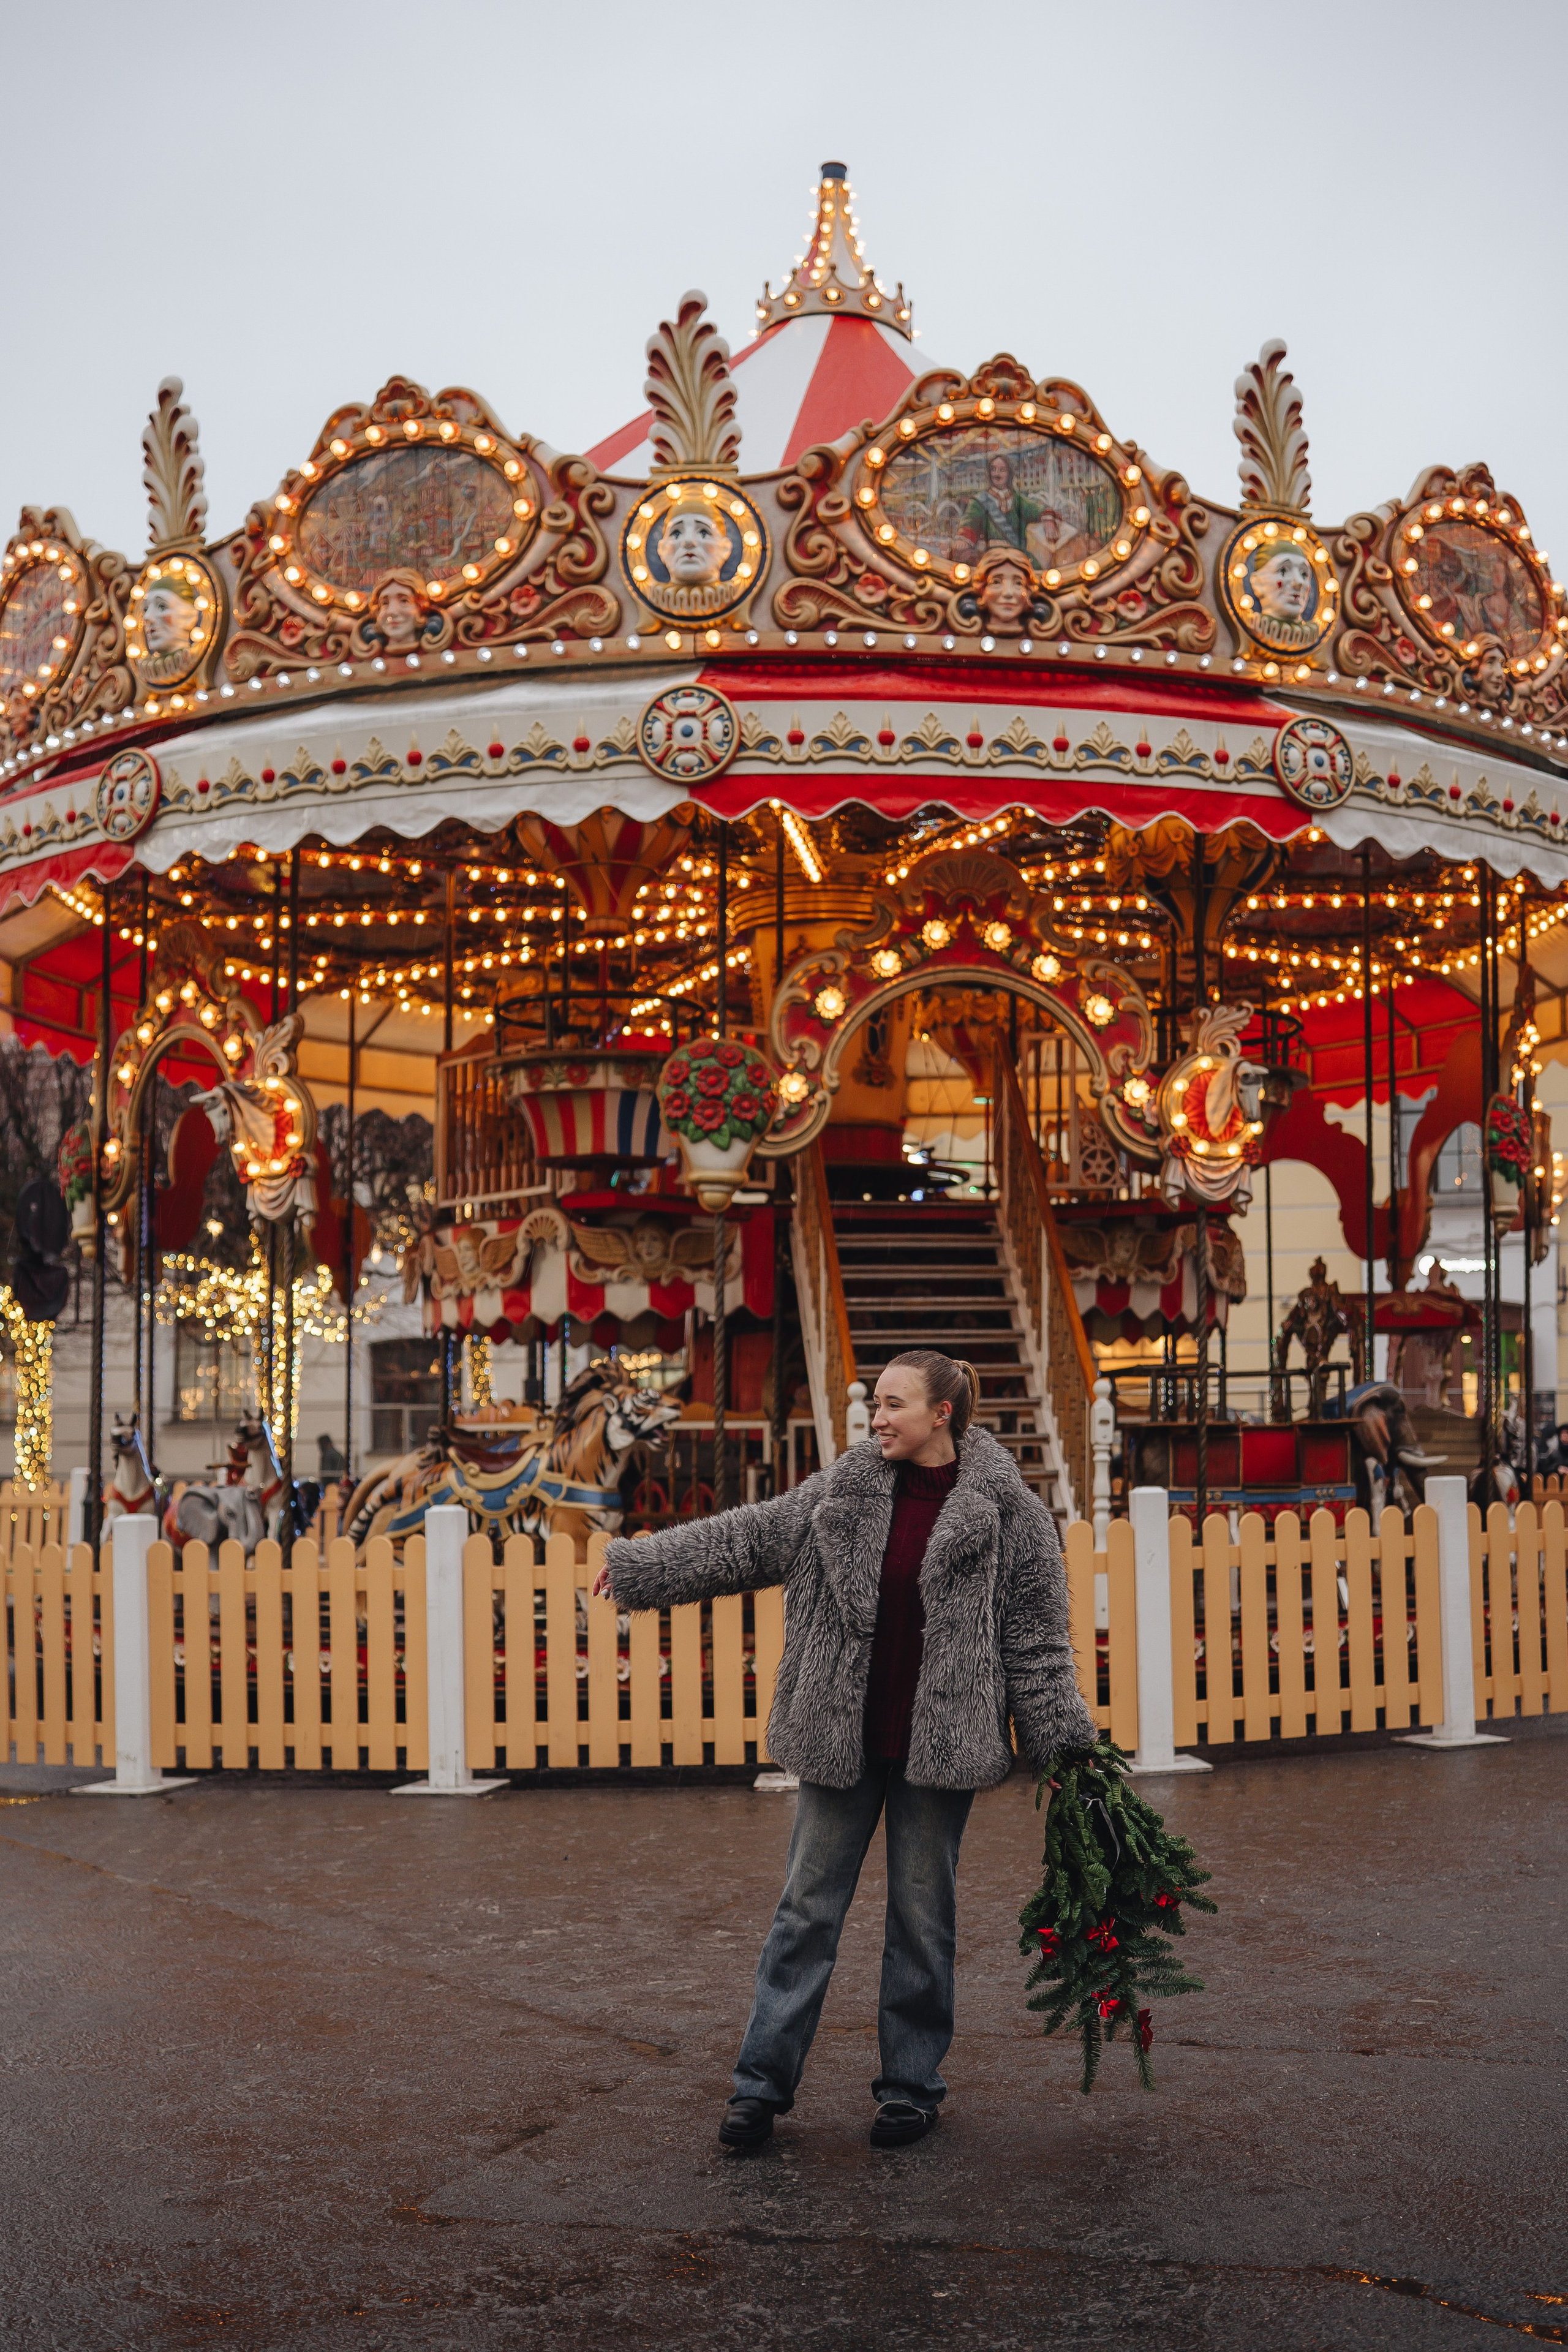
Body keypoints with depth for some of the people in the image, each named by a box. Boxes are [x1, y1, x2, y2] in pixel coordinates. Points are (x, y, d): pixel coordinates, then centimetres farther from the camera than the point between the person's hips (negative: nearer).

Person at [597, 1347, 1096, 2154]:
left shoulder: (1006, 1511, -5)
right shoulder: (843, 1490, 3)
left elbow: (1036, 1636, -1)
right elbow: (743, 1538, 10)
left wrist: (1060, 1746, -3)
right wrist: (637, 1564, 12)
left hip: (937, 1748, -2)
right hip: (840, 1740, 2)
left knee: (923, 1914, 7)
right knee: (807, 1906, 6)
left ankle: (911, 2084, 22)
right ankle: (762, 2081, 14)